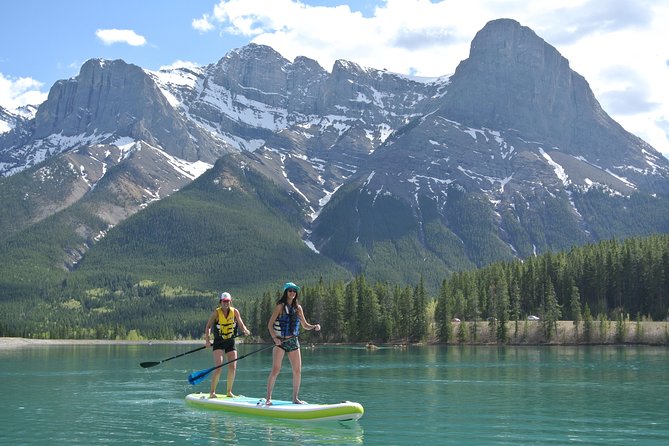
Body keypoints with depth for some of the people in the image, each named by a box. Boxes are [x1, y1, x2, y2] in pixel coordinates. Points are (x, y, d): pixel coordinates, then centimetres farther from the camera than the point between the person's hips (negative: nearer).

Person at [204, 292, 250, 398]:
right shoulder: (216, 312, -7)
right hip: (219, 342, -3)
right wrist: (207, 339, -20)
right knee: (218, 368, -15)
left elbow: (241, 324, -3)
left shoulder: (235, 311, 0)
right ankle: (212, 392, -6)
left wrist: (245, 330, -26)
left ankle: (229, 391, 14)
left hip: (231, 342, 3)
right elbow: (208, 326, -7)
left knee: (233, 368, -1)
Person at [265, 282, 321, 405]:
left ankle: (295, 398, 15)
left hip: (293, 342, 5)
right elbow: (270, 325, -8)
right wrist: (274, 338, -21)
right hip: (280, 341, -5)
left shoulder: (298, 308, 10)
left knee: (297, 371, 4)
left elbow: (305, 325, 15)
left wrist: (314, 326, -5)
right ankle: (268, 398, -6)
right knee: (276, 370, -11)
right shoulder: (280, 306, -5)